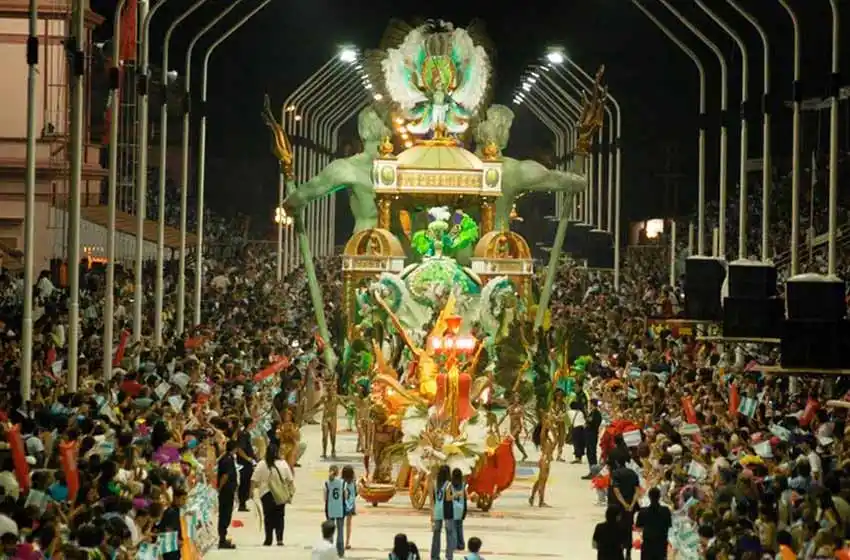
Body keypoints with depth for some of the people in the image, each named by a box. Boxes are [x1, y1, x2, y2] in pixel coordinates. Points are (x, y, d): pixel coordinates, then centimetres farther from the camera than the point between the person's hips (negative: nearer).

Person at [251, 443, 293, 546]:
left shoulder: (261, 464, -9)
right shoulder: (283, 464, -5)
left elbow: (254, 481, -9)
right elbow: (289, 480, 1)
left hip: (266, 494, -1)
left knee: (268, 517, 8)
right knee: (280, 516, 9)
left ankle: (268, 539, 8)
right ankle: (280, 539, 4)